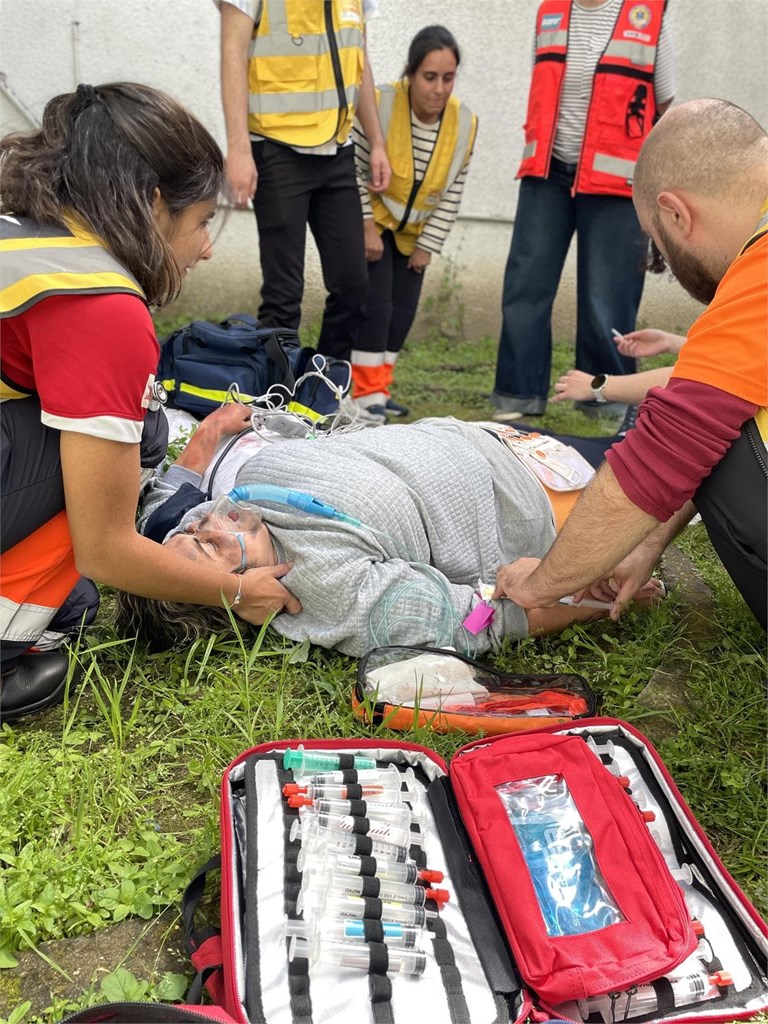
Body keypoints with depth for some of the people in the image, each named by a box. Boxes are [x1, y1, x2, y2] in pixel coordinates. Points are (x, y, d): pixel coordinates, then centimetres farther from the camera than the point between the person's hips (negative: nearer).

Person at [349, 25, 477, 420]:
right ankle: (367, 393, -5)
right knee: (376, 305, -13)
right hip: (371, 223, -4)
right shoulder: (380, 105, -23)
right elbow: (353, 169, -16)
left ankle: (379, 388, 15)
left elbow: (452, 193, -4)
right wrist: (368, 227, -18)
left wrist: (427, 245, -5)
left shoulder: (464, 122, -10)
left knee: (403, 310, 3)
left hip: (413, 233, 5)